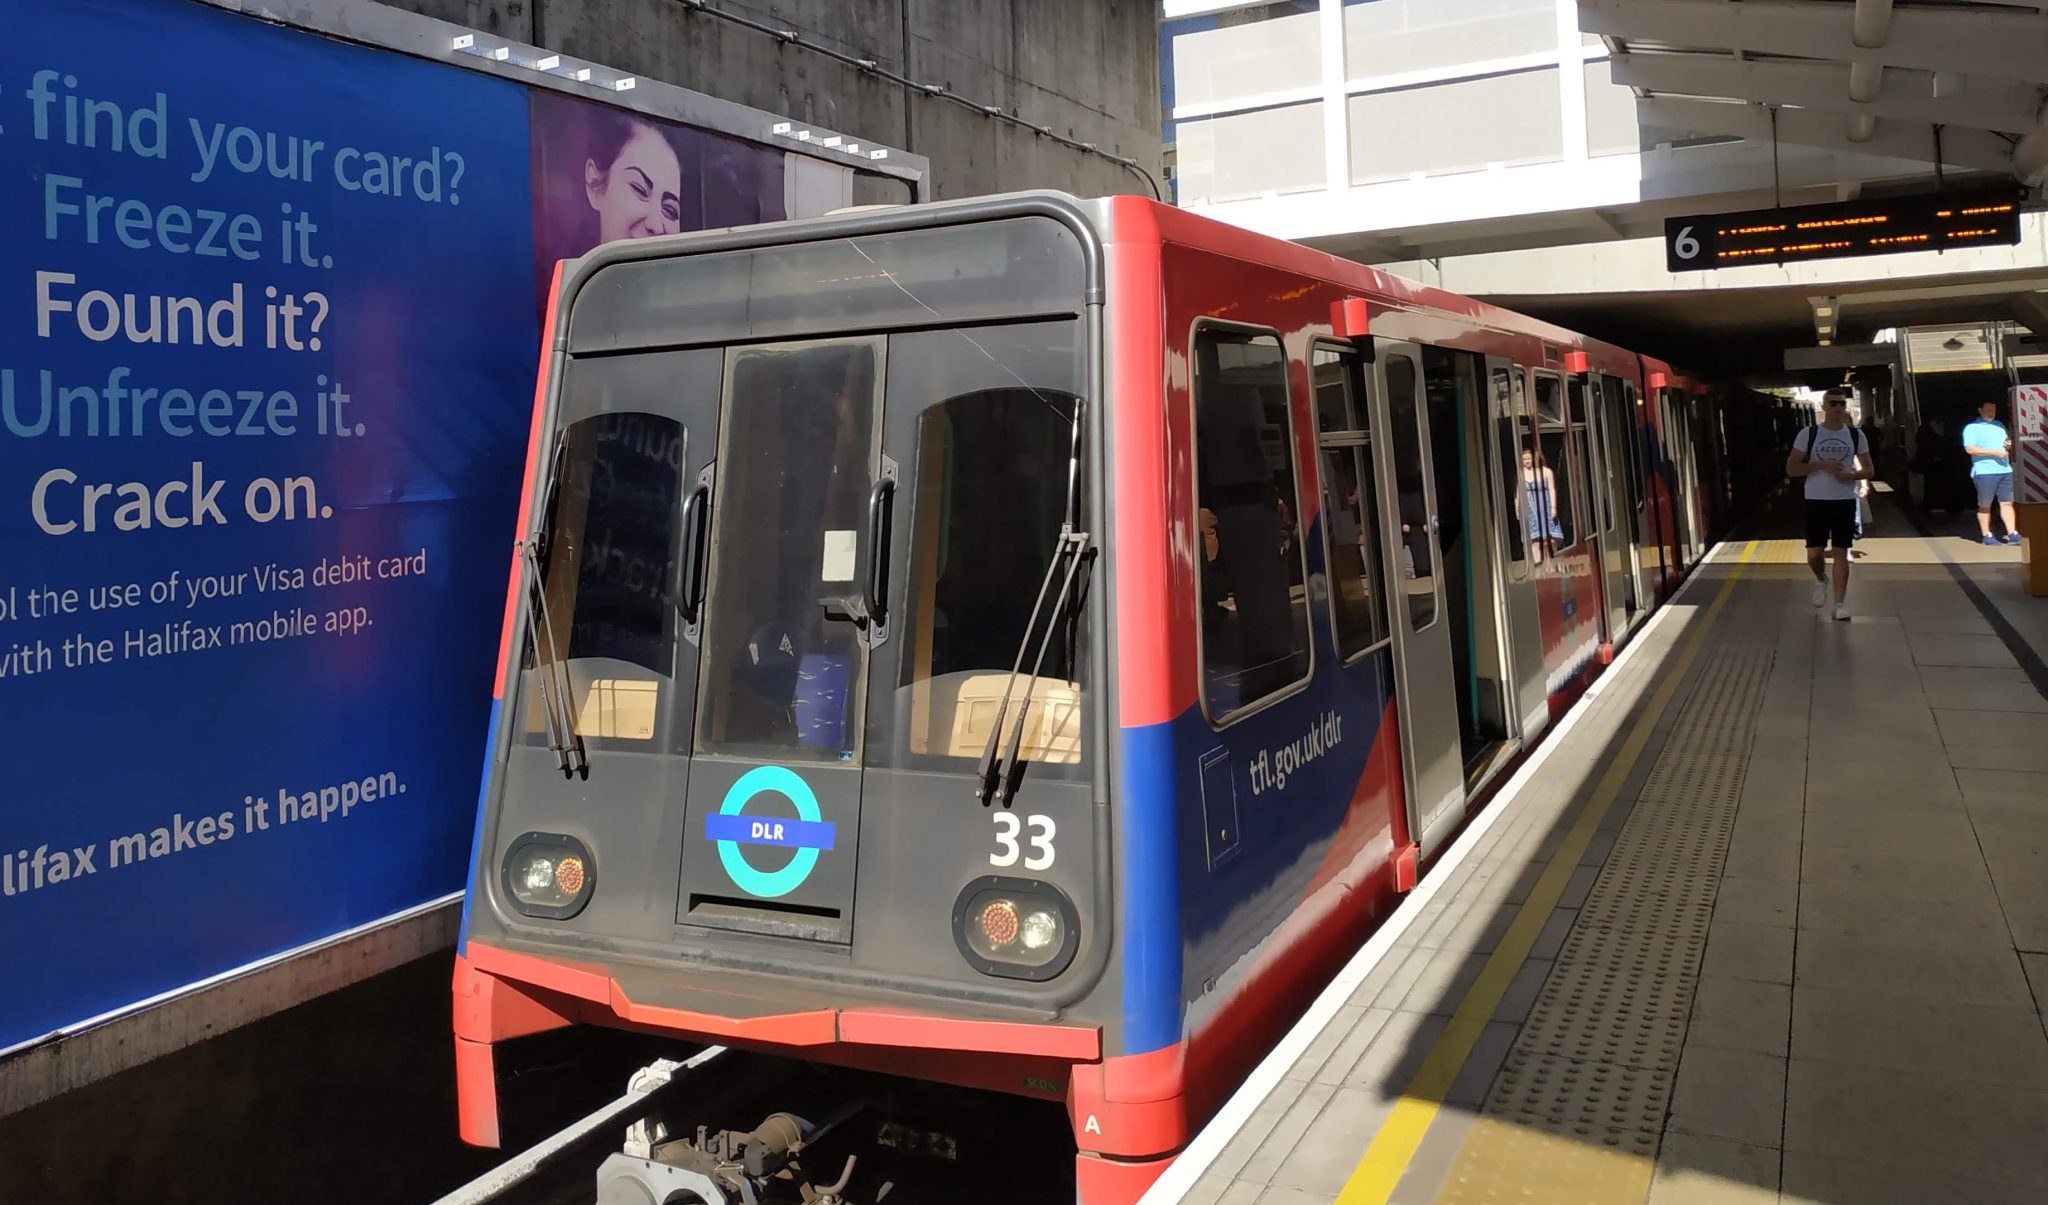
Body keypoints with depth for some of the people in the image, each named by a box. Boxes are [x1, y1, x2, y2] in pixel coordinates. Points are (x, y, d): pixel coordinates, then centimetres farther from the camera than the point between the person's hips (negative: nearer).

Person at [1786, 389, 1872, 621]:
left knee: (1841, 552, 1)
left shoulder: (1856, 435, 3)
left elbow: (1868, 470, 8)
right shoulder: (1808, 434, -3)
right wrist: (1822, 465, -17)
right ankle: (1821, 580, 34)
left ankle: (1840, 603, 5)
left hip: (1845, 501, 1)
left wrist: (1852, 475, -14)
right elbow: (1791, 468, -6)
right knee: (1814, 553, 1)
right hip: (1816, 501, -1)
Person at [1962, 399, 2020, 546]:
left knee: (2007, 502, 3)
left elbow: (2005, 443, 30)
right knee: (1984, 505, 0)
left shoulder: (1999, 425, 19)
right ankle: (1986, 535, 6)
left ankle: (2012, 534, 3)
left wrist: (2009, 445, 5)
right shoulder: (1972, 428, -3)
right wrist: (1995, 452, -19)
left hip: (2005, 470, 6)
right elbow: (1970, 449, -15)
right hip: (1984, 472, -6)